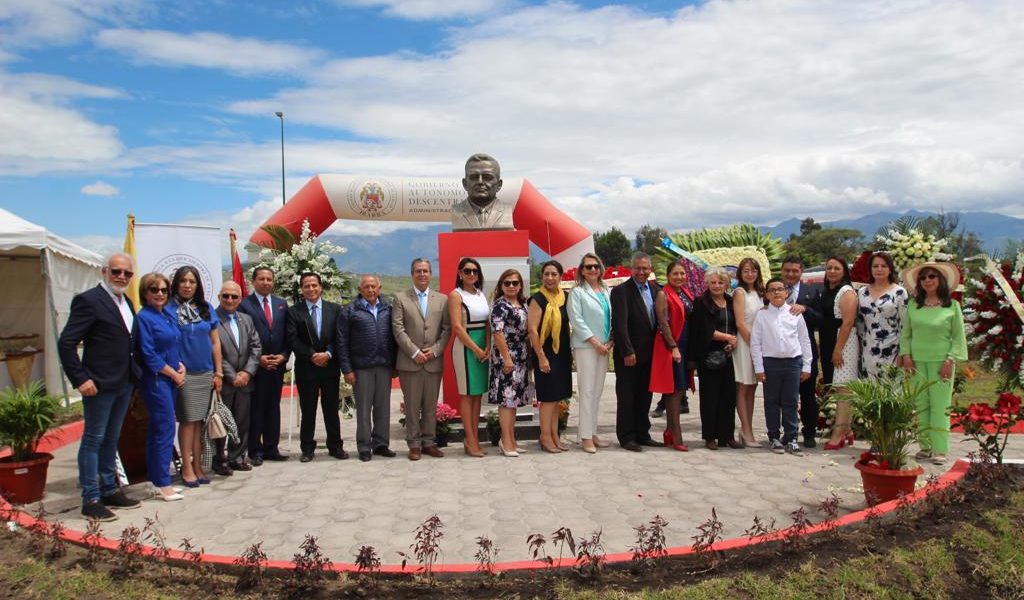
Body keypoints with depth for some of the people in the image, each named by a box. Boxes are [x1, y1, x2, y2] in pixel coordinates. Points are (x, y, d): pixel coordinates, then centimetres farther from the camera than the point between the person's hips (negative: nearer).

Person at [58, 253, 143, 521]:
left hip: (124, 383, 8)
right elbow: (66, 343, -16)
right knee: (93, 439, 1)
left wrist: (134, 372, 7)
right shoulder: (88, 300, -12)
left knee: (111, 439, 16)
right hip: (99, 385, -8)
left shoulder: (126, 302, 12)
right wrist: (80, 379, -19)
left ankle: (109, 490, 27)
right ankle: (90, 500, 9)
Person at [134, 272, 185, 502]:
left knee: (157, 429, 13)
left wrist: (181, 366, 2)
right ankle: (163, 484, 0)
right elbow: (148, 355, -14)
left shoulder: (170, 315, 12)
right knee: (166, 429, -7)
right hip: (156, 380, -7)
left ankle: (156, 478, 20)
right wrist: (174, 374, -9)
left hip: (172, 379, 7)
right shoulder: (144, 318, -10)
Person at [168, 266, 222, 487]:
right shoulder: (169, 309, -2)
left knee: (200, 420, 8)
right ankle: (187, 467, 9)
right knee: (188, 419, -1)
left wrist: (218, 372, 8)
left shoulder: (206, 308, 9)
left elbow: (215, 341, 11)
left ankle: (198, 465, 16)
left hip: (206, 373, 4)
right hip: (183, 373, -3)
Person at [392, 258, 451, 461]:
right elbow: (398, 329, -3)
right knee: (412, 405, 3)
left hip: (434, 362, 2)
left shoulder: (442, 299, 10)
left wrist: (434, 350, -8)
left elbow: (447, 329, 5)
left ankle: (429, 442, 17)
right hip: (409, 362, -2)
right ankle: (414, 444, 11)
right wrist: (414, 352, -11)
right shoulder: (401, 299, 4)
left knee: (431, 405, 8)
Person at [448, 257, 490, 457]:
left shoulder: (481, 294, 14)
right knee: (467, 395, -1)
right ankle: (470, 441, 4)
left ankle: (474, 439, 14)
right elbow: (457, 327, -13)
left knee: (478, 394, 8)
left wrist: (488, 347, -4)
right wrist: (476, 349, -13)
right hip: (465, 347, -6)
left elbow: (487, 323, 11)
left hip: (483, 348, 6)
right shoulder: (456, 295, -5)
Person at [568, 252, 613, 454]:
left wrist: (611, 340, -1)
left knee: (598, 391, 9)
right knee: (587, 390, -6)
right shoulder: (577, 292, -3)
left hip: (604, 346, 6)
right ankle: (586, 437, -2)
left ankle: (593, 432, 17)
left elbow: (612, 317, 14)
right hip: (585, 346, -6)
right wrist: (595, 342, -14)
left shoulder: (607, 292, 13)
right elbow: (576, 320, -10)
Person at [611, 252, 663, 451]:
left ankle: (642, 434, 23)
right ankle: (626, 437, 12)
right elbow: (620, 324, -16)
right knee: (626, 397, 3)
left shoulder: (655, 289, 10)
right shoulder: (621, 291, -10)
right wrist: (628, 352, -21)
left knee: (644, 397, 13)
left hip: (649, 354, 6)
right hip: (628, 355, -6)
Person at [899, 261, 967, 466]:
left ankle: (940, 449, 0)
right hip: (917, 362, 3)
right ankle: (925, 446, 13)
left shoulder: (952, 306, 2)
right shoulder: (913, 306, 8)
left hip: (941, 362, -3)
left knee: (940, 406, -4)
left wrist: (950, 360, -7)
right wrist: (905, 355, 0)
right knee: (921, 405, 5)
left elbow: (959, 337, 2)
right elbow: (905, 334, 12)